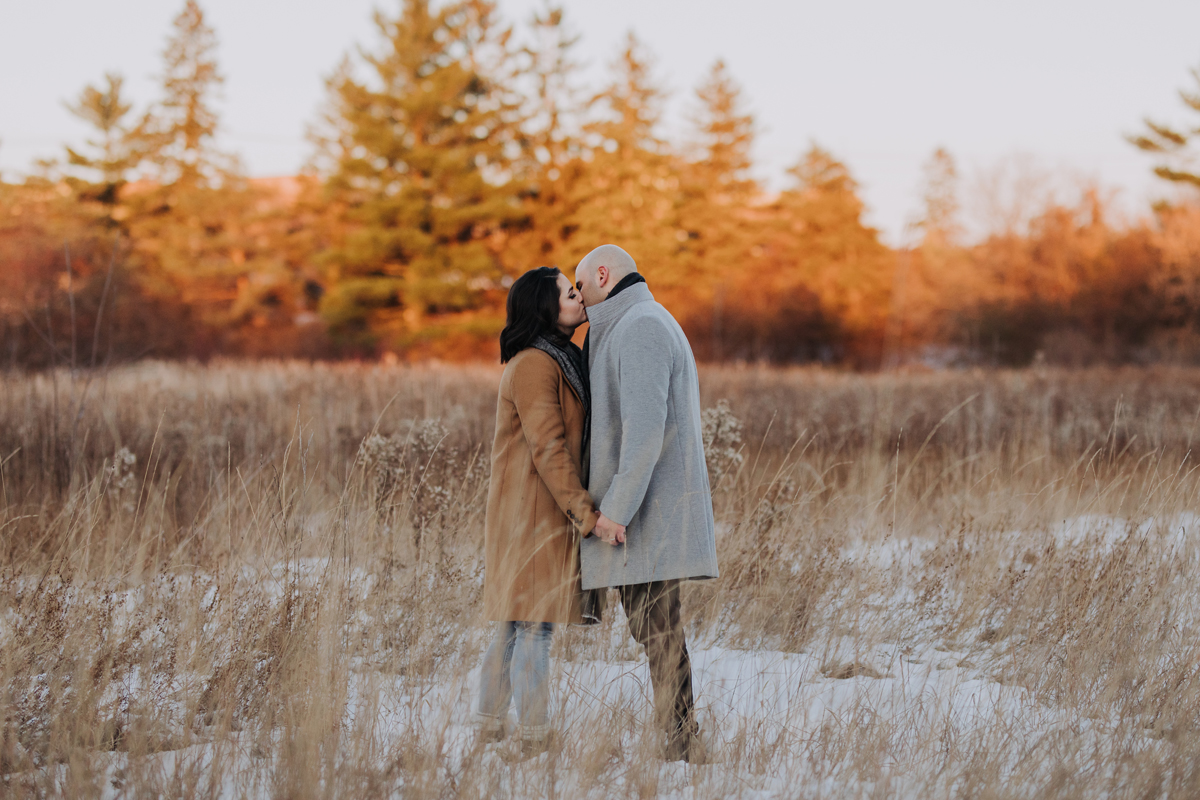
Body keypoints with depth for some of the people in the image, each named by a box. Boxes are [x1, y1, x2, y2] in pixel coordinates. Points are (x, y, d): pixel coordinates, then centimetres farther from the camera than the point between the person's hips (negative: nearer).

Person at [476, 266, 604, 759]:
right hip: (534, 512, -10)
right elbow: (547, 448, -19)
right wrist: (584, 511, -21)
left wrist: (581, 506, 16)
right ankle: (535, 741, -8)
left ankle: (489, 734, 15)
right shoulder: (535, 365, -13)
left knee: (513, 628, 11)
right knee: (535, 628, -9)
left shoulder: (556, 360, 19)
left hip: (534, 513, 10)